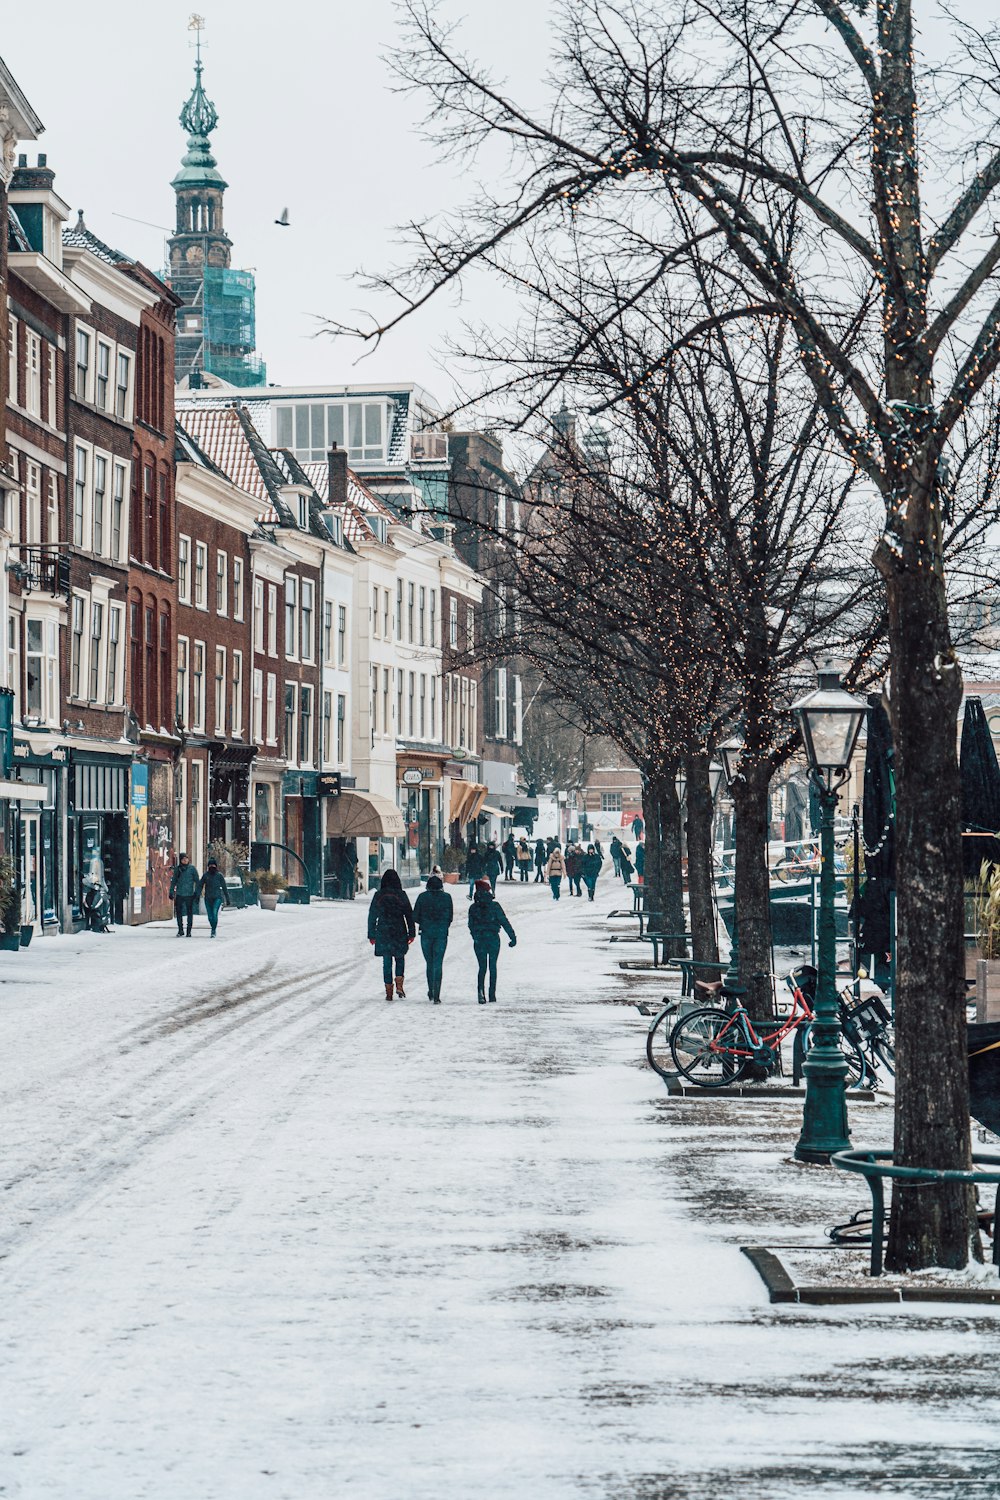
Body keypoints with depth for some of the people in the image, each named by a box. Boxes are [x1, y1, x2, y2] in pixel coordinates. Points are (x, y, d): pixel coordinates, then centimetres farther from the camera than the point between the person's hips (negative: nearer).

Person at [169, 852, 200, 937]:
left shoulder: (192, 868, -2)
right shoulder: (177, 869, 5)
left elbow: (197, 881, -1)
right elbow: (173, 881, 14)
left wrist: (197, 892, -7)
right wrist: (171, 892, 10)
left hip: (189, 894, -2)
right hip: (179, 894, 2)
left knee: (189, 913, 3)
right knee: (179, 912, 3)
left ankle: (189, 931, 10)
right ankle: (180, 930, 14)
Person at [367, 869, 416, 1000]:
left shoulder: (378, 896, 0)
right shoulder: (401, 895, -4)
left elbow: (372, 916, 4)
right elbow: (409, 915, -3)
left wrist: (371, 935, 11)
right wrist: (412, 933, 2)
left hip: (383, 933, 1)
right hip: (399, 933, -1)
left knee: (386, 962, 7)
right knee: (400, 959, 16)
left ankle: (389, 991, 6)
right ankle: (399, 985, 0)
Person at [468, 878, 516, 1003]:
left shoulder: (473, 908, 0)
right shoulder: (495, 906, -7)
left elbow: (471, 926, 5)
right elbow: (504, 922, -8)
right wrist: (513, 937, -4)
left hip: (479, 941, 1)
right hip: (493, 939, -1)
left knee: (482, 967, 9)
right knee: (493, 967, 10)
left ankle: (481, 990, -15)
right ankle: (492, 996, 9)